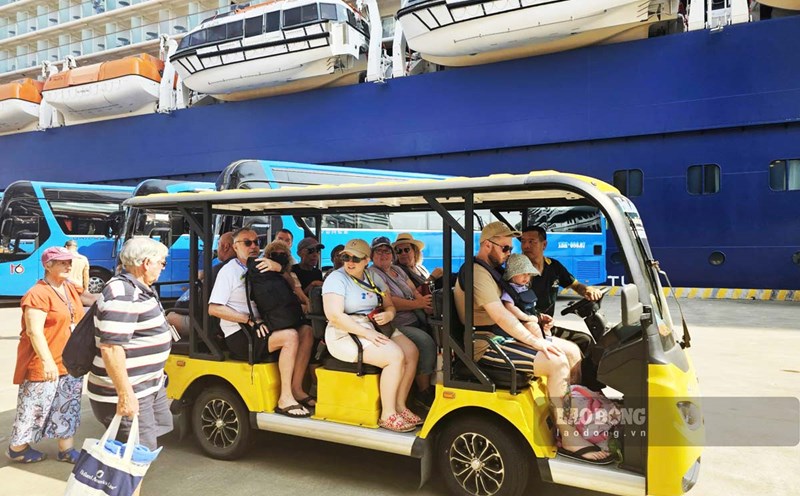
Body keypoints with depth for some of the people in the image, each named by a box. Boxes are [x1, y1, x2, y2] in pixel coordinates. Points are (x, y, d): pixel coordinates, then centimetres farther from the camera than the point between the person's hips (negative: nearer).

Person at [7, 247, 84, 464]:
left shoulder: (71, 289, 9)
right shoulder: (38, 294, -18)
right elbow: (34, 331, -24)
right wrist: (47, 361, -30)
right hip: (44, 364, -8)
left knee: (68, 407, 12)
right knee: (34, 407, 5)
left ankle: (66, 449, 22)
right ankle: (17, 448, 25)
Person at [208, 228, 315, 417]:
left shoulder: (260, 267, 16)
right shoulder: (229, 271, -3)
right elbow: (214, 309, -12)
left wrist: (278, 268, -11)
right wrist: (250, 320, -17)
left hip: (260, 328, 7)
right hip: (238, 337, -7)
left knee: (306, 331, -11)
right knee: (290, 336, -26)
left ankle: (296, 389, -8)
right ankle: (285, 400, -22)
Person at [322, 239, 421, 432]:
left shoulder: (373, 278, 12)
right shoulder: (336, 278, -10)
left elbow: (389, 306, 18)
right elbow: (334, 315, -22)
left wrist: (388, 315, -8)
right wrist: (367, 333, -26)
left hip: (374, 328, 8)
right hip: (347, 334, -8)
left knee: (411, 352, -11)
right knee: (395, 356, -25)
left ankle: (400, 406, -1)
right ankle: (387, 415, -13)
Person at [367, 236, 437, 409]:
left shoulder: (398, 270, 22)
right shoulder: (373, 274, -4)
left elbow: (415, 292, 14)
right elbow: (389, 302, -17)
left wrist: (426, 305, -7)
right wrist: (418, 303, -17)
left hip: (415, 320, 8)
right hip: (397, 325, -8)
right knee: (426, 342, -27)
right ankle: (424, 392, -15)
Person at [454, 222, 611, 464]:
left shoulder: (489, 270, 18)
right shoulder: (477, 273, -17)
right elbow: (501, 316, -25)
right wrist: (536, 342, -21)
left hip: (503, 336, 11)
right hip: (487, 346, -11)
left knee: (572, 350, 5)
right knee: (558, 363, -24)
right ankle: (569, 441, -16)